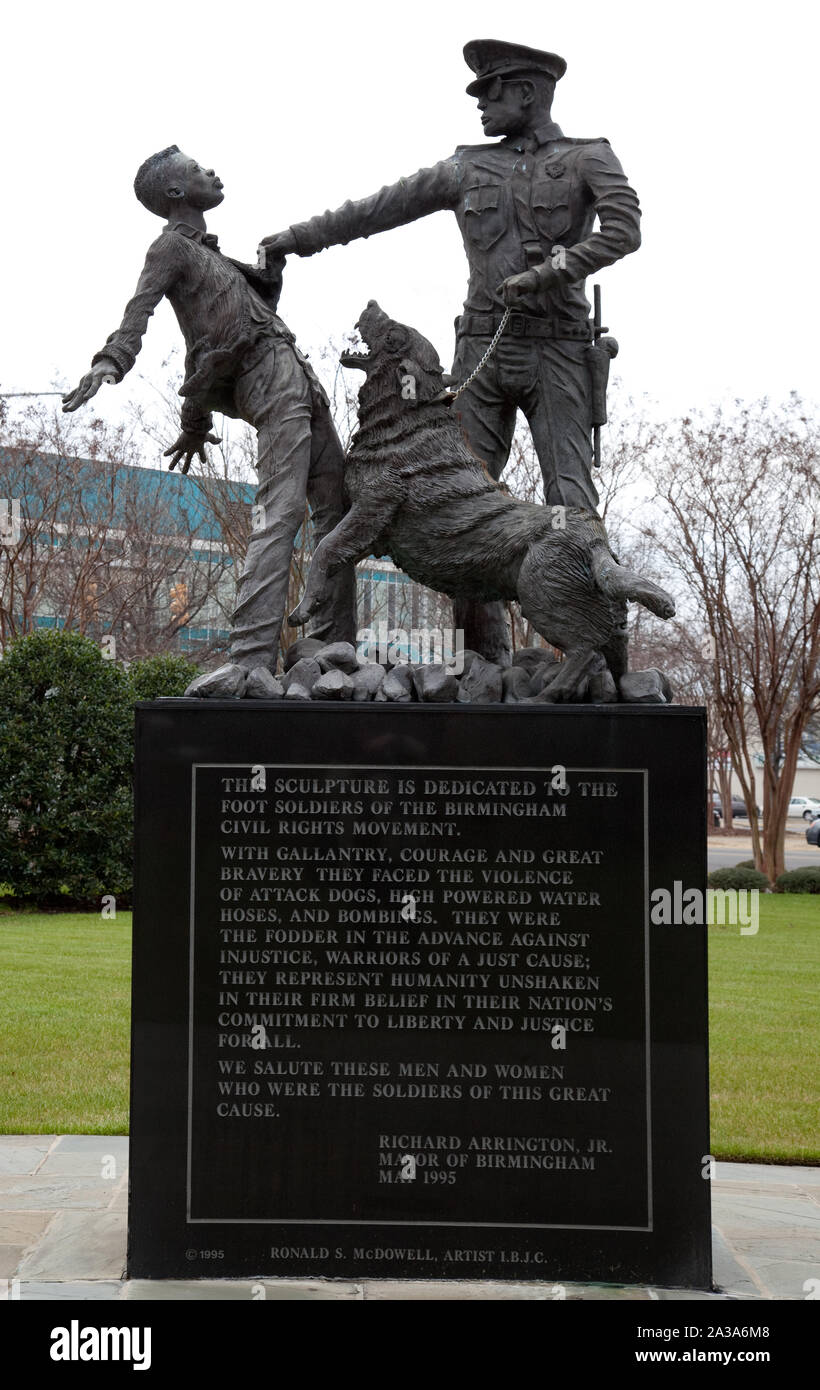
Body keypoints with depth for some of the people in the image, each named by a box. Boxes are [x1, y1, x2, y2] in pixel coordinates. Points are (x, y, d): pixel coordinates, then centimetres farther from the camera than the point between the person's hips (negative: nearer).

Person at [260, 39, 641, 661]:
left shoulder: (589, 158, 2)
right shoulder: (468, 168, 13)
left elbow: (624, 229, -16)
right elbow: (378, 208, 17)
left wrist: (546, 272, -23)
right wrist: (299, 237, 17)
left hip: (557, 354, -3)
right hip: (484, 349, 4)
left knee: (571, 504, -12)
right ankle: (487, 657, -1)